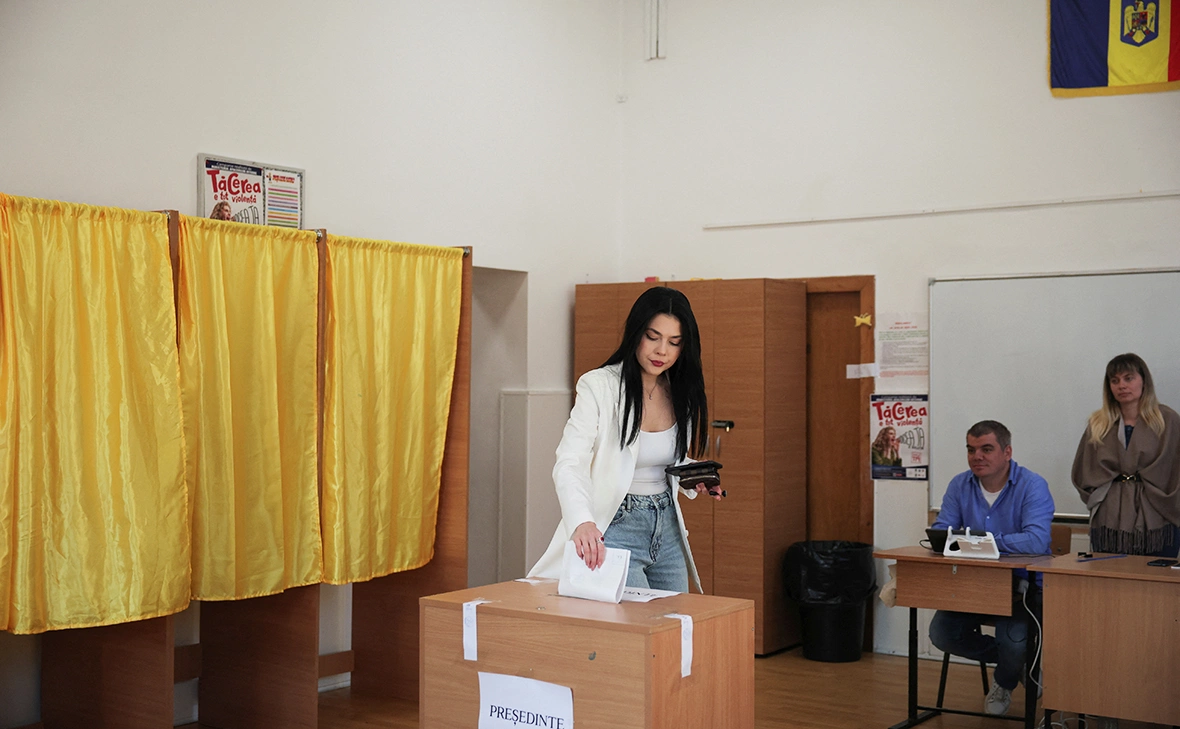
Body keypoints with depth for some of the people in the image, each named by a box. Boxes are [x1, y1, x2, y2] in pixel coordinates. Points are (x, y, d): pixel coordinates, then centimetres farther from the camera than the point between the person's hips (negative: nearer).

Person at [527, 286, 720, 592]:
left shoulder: (680, 392, 4)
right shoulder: (599, 386, -16)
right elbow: (569, 463, -27)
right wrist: (582, 521, -46)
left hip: (667, 530, 7)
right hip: (615, 530, -6)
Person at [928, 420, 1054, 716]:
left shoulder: (1033, 486, -15)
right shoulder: (959, 485, 1)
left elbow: (1037, 541, -29)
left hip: (1022, 584, -5)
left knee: (1013, 638, -28)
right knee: (942, 632, -12)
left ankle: (1004, 683, 13)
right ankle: (1018, 658, 15)